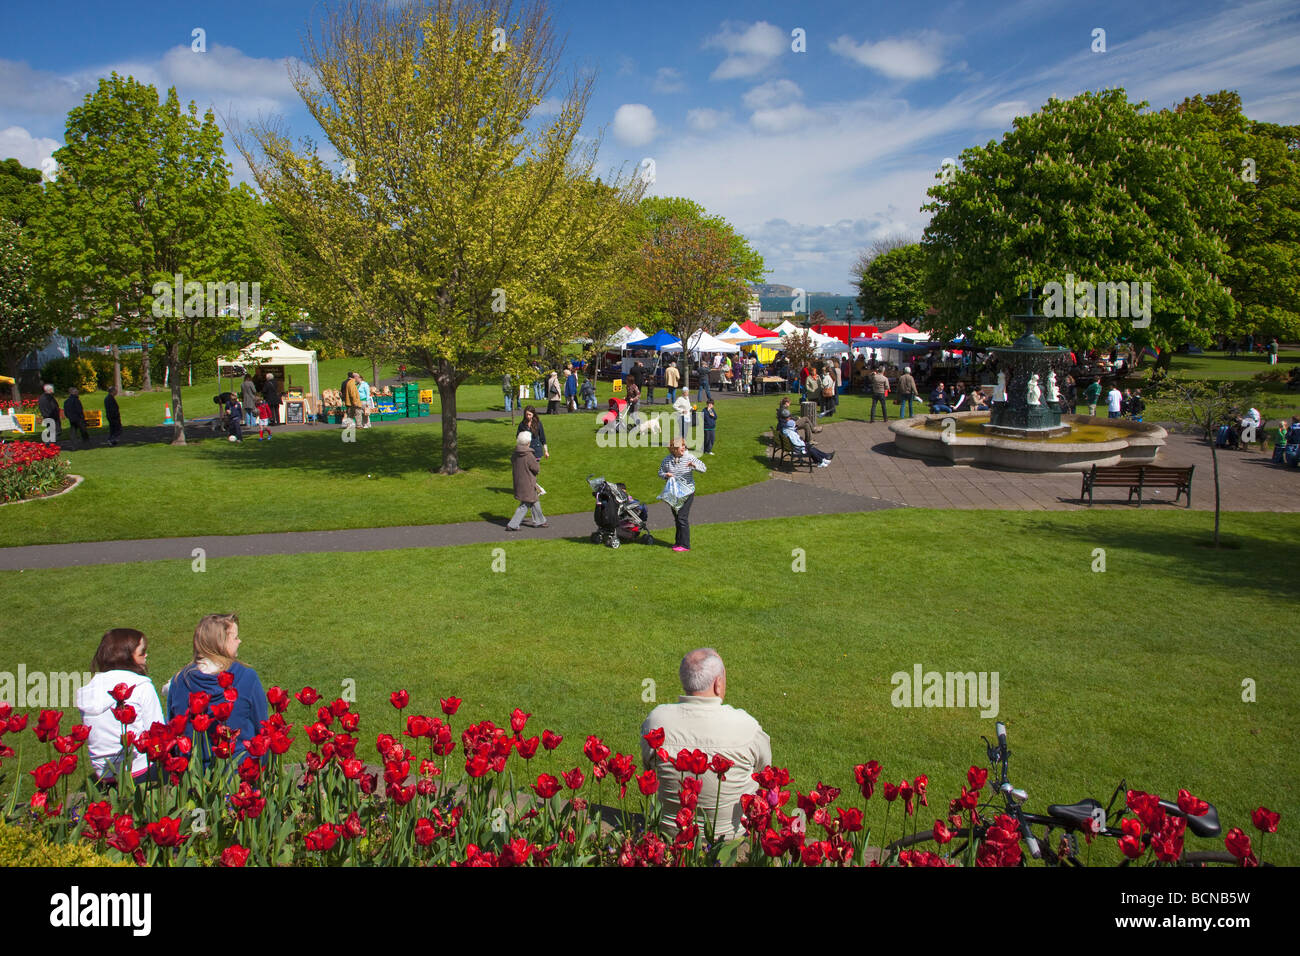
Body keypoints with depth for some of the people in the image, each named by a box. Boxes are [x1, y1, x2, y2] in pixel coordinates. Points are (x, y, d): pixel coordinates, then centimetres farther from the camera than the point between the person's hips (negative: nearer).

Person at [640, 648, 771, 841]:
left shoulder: (656, 719, -19)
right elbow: (764, 764, -4)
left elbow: (648, 767, -1)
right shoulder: (745, 725, -25)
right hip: (732, 832, -2)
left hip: (672, 829, 2)